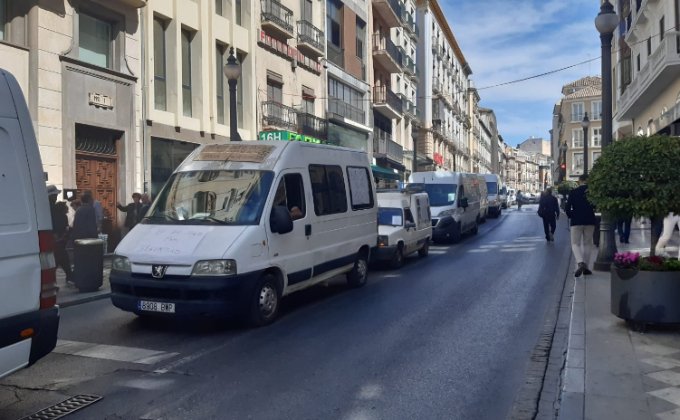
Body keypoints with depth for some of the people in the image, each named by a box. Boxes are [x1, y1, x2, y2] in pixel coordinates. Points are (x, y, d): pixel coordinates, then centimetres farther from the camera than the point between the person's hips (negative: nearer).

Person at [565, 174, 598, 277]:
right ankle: (585, 266, 12)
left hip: (576, 221, -2)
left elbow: (568, 208, -7)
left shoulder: (573, 192, -5)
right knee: (587, 243, 13)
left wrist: (570, 215, 11)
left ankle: (580, 263, -21)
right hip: (590, 221, 2)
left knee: (575, 243, 3)